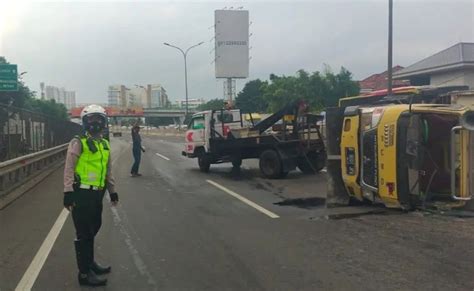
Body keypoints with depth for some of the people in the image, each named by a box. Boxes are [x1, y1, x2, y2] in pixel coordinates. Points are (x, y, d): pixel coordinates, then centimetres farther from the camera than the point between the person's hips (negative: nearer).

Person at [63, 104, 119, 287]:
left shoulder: (105, 144, 13)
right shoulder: (78, 143, -9)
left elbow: (108, 170, 21)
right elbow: (69, 169, -13)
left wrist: (112, 191, 21)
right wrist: (68, 192, -19)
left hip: (97, 194, 7)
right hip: (82, 194, -7)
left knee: (93, 229, 18)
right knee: (83, 233, -1)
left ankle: (89, 263, 35)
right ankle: (84, 273, 7)